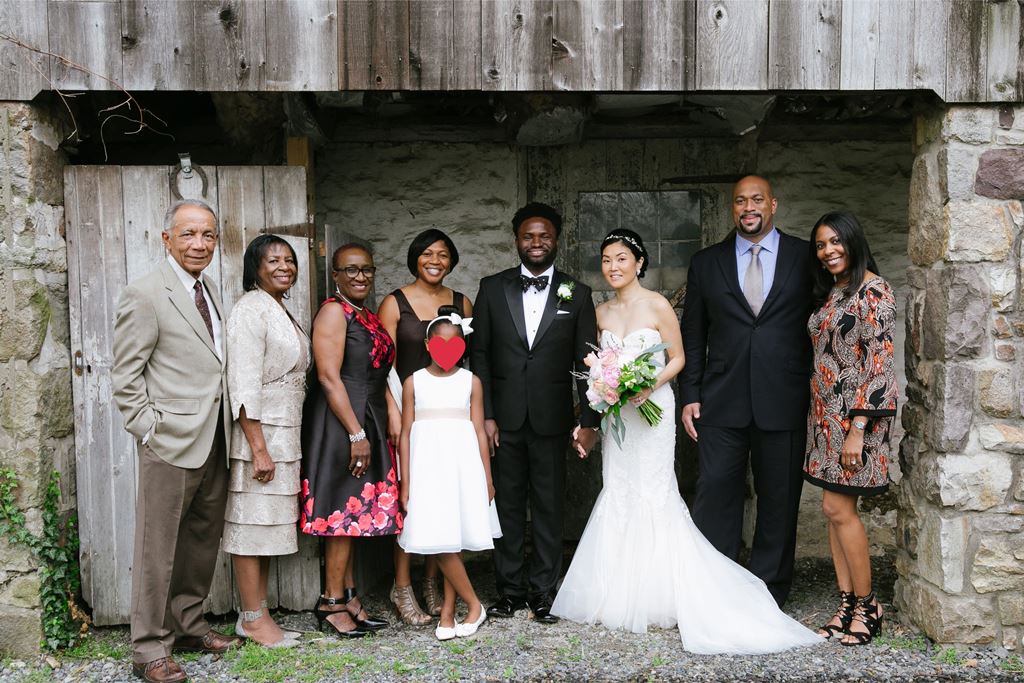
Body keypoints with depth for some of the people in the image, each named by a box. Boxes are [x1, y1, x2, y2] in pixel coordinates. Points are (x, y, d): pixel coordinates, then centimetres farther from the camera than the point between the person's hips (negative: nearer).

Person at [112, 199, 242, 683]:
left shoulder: (209, 292, 14)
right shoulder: (146, 295, -10)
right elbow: (125, 376, -10)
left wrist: (229, 426, 10)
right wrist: (150, 429, -13)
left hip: (214, 442, 8)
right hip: (171, 443, -7)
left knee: (202, 541, 16)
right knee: (158, 548, 2)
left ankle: (188, 625, 31)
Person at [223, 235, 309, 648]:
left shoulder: (281, 312, 16)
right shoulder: (251, 309, -12)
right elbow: (243, 385, -19)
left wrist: (281, 444, 16)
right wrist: (259, 448, -22)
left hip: (284, 435, 9)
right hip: (258, 433, -9)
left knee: (268, 525, 12)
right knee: (252, 524, -1)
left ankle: (258, 612, 21)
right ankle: (252, 619, 9)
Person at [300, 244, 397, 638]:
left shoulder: (368, 316, 16)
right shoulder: (334, 312, -10)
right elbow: (329, 377, -18)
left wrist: (381, 427, 16)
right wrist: (356, 434, -20)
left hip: (366, 423, 9)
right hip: (339, 423, -9)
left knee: (354, 513, 11)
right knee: (344, 511, -4)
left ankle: (348, 596, 19)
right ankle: (332, 603, 5)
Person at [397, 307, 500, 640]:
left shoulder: (470, 382, 4)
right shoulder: (414, 382, 4)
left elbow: (479, 432, 6)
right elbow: (405, 434, 5)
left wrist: (487, 480, 6)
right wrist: (405, 483, 2)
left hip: (462, 464, 0)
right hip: (427, 465, 0)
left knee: (453, 538, 2)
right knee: (440, 541, -4)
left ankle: (447, 611, 14)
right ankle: (474, 604, 10)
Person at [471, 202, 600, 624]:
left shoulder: (576, 294, 4)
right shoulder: (492, 288, 5)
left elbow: (587, 362, 2)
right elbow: (479, 354, 3)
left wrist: (589, 421, -5)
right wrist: (484, 414, -4)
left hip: (551, 419, 0)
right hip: (504, 419, 1)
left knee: (549, 507, 6)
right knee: (507, 505, 8)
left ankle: (543, 591, 17)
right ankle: (509, 589, 19)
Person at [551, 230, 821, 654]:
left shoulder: (657, 306, -7)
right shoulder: (601, 312, 8)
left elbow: (678, 358, -4)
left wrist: (651, 385, -18)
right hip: (616, 413, 5)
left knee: (652, 493, -3)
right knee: (617, 495, 7)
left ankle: (657, 595, 8)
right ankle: (620, 593, 18)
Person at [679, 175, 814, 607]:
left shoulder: (806, 258, 5)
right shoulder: (706, 263, 9)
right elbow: (692, 336, 9)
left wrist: (819, 393, 1)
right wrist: (690, 396, 3)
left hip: (783, 403, 0)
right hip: (721, 405, 1)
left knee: (779, 502, 7)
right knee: (715, 496, 1)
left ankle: (769, 594, 21)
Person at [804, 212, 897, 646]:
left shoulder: (873, 290, -11)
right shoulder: (831, 292, 15)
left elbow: (879, 362, -17)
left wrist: (857, 429, -21)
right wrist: (817, 413, 14)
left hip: (856, 413, -8)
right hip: (825, 413, 8)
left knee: (837, 508, -6)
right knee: (837, 509, 9)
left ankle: (867, 607, 9)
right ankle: (847, 604, 17)